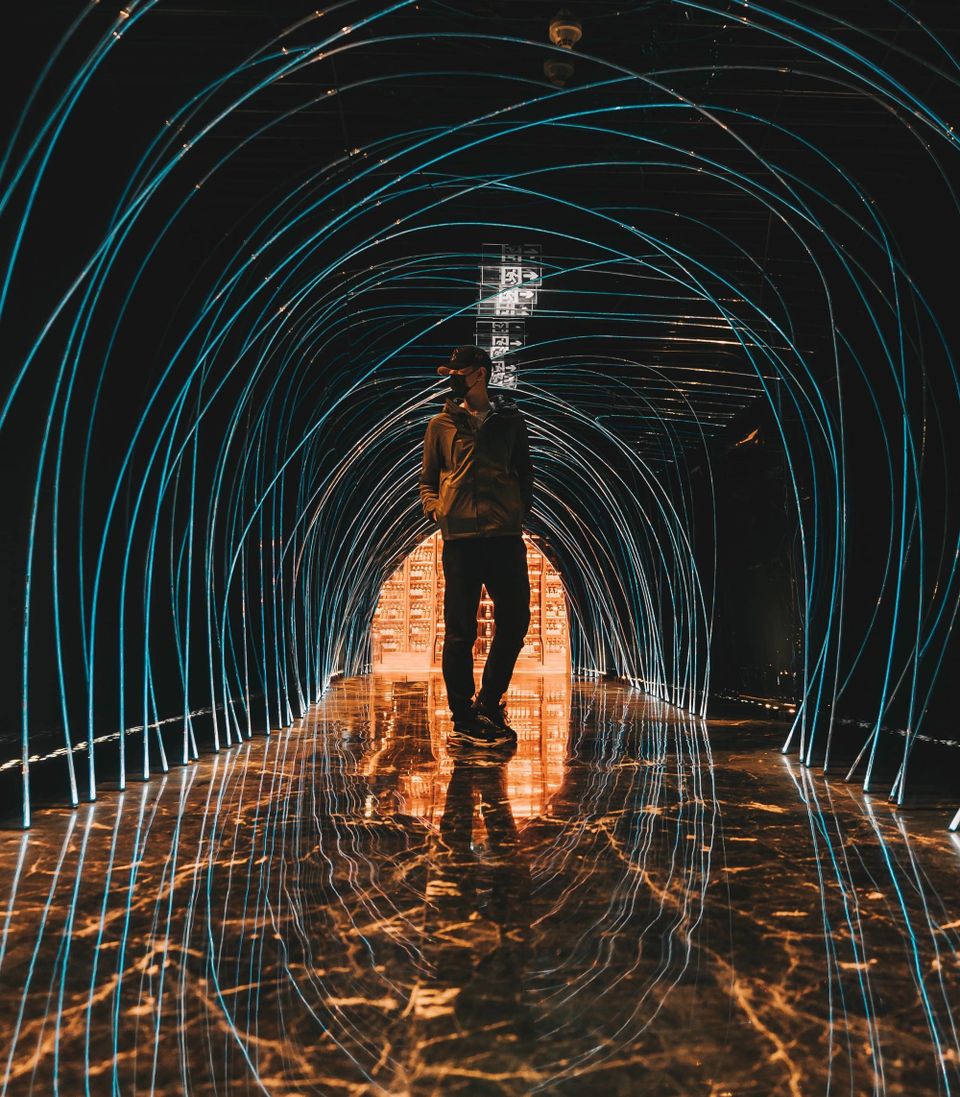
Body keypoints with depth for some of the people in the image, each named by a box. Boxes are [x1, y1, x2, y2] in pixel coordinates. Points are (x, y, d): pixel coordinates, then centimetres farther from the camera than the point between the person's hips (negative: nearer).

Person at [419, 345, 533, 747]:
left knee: (514, 620, 3)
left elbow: (525, 472, 19)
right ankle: (464, 719, 9)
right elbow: (427, 481, 14)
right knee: (459, 630, 0)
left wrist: (521, 510, 4)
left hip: (506, 535, 2)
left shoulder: (509, 420, 14)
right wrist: (436, 511, -3)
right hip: (460, 535, -1)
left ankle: (488, 704, 21)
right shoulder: (441, 424, 12)